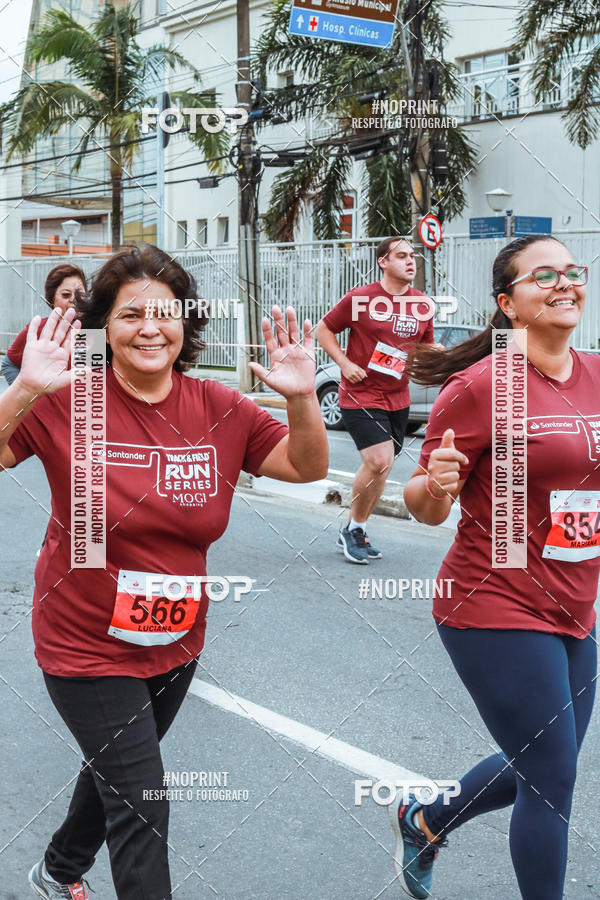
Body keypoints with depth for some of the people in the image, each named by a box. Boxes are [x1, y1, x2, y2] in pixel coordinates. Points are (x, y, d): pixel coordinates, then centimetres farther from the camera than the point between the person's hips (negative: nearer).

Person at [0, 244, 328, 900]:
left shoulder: (219, 410, -7)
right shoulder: (67, 403, -16)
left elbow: (306, 467, -6)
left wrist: (301, 399, -24)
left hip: (177, 643, 5)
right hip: (88, 647, -5)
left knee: (116, 766, 26)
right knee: (142, 802, -4)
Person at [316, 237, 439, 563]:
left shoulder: (422, 305, 5)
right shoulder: (359, 299, -9)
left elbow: (426, 346, 20)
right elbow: (323, 329, 1)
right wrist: (344, 363, -12)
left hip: (398, 398, 6)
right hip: (360, 395, -6)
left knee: (381, 468, 10)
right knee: (379, 461, -18)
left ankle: (353, 531, 27)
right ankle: (354, 527, 4)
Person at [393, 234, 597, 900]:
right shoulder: (482, 385, -15)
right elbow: (427, 508, -11)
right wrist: (434, 484, -32)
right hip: (498, 610, -7)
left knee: (538, 769, 20)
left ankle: (422, 821, 44)